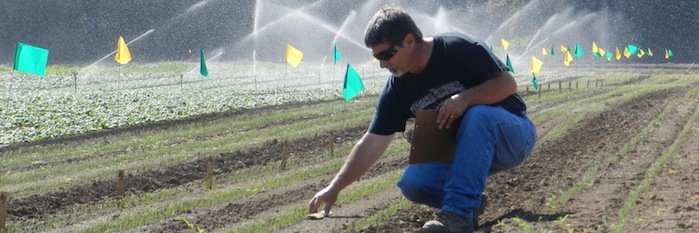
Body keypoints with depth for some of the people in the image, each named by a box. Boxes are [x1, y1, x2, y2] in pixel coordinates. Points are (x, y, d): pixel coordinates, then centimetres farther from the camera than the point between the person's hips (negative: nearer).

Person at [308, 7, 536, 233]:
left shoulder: (458, 48, -18)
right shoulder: (397, 89, -3)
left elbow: (508, 83, -18)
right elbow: (372, 143, -2)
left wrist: (465, 98, -31)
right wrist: (334, 188, -7)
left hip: (512, 135, -4)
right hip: (460, 151, 4)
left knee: (479, 114, -38)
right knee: (412, 183, -20)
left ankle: (458, 214, -36)